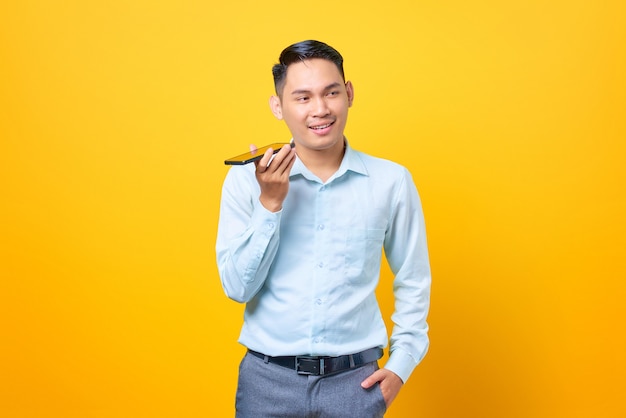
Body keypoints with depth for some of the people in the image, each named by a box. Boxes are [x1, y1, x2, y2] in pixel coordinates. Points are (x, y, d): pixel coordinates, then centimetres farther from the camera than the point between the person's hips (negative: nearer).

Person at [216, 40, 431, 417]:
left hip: (355, 380, 1)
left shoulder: (392, 181, -3)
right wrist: (270, 203, -16)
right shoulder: (246, 180, -5)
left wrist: (401, 364, 0)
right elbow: (238, 287, -7)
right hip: (268, 377, 0)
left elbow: (413, 282, 6)